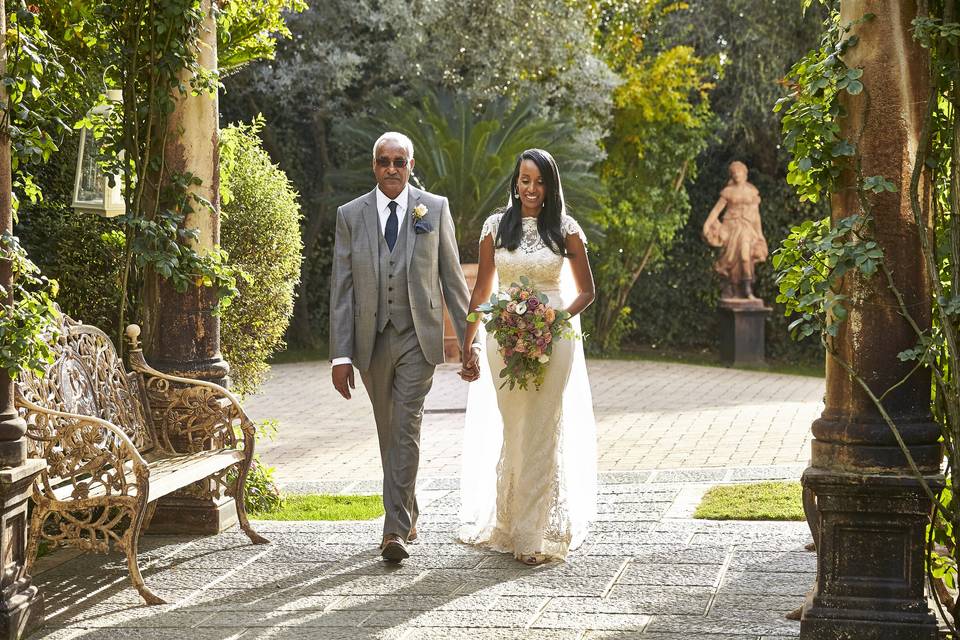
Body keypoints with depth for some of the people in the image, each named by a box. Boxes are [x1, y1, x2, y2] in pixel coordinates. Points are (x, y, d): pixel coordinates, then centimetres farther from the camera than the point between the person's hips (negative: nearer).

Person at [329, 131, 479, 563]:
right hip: (371, 341, 2)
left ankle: (396, 530, -11)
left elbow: (452, 277, 5)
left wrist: (469, 338, 2)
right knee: (388, 434, 13)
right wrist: (341, 355, -5)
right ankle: (408, 516, 30)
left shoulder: (435, 209, 2)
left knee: (406, 432, -11)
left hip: (417, 338, -2)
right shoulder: (350, 215, 3)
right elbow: (341, 288, 1)